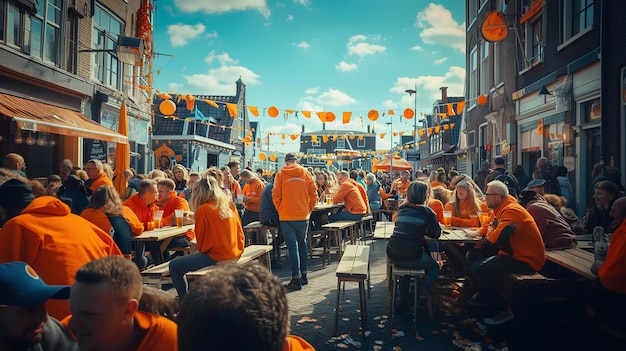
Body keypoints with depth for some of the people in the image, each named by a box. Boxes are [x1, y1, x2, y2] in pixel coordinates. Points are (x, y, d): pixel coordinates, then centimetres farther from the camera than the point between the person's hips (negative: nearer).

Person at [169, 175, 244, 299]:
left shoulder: (203, 209, -11)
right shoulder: (230, 204, 6)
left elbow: (201, 240, -4)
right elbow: (239, 232, 10)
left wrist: (201, 250, 16)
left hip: (217, 257, -8)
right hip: (235, 255, 8)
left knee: (174, 266, 2)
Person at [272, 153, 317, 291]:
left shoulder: (280, 174, -3)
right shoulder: (306, 174, 3)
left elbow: (276, 195, -6)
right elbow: (313, 194, 1)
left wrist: (280, 211, 8)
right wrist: (308, 210, 12)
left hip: (287, 217, -3)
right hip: (303, 216, 3)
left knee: (292, 246, 0)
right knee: (302, 244, 17)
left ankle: (296, 279, 1)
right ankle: (303, 275, 24)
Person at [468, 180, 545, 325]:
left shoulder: (512, 211, -20)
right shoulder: (501, 209, 11)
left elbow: (497, 237, -34)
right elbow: (488, 226, 24)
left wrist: (488, 236, -11)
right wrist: (479, 232, 1)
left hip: (526, 260, -10)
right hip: (513, 254, 10)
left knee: (476, 269, -21)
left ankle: (502, 311, -9)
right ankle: (485, 295, 27)